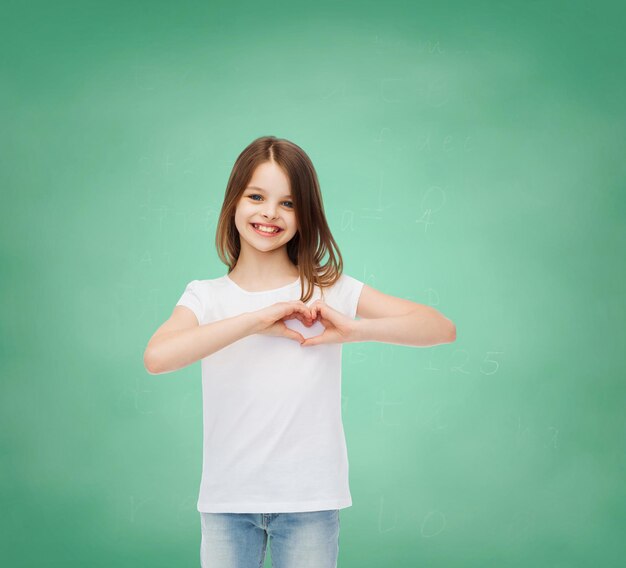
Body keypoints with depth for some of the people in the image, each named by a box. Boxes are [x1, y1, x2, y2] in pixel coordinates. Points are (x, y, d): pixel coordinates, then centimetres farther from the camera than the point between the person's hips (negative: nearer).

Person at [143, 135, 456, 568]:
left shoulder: (331, 290, -2)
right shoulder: (205, 296, -1)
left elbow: (443, 329, -8)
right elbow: (156, 358, -22)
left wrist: (355, 329, -22)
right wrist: (259, 319, -23)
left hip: (310, 502, 0)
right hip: (227, 502, 1)